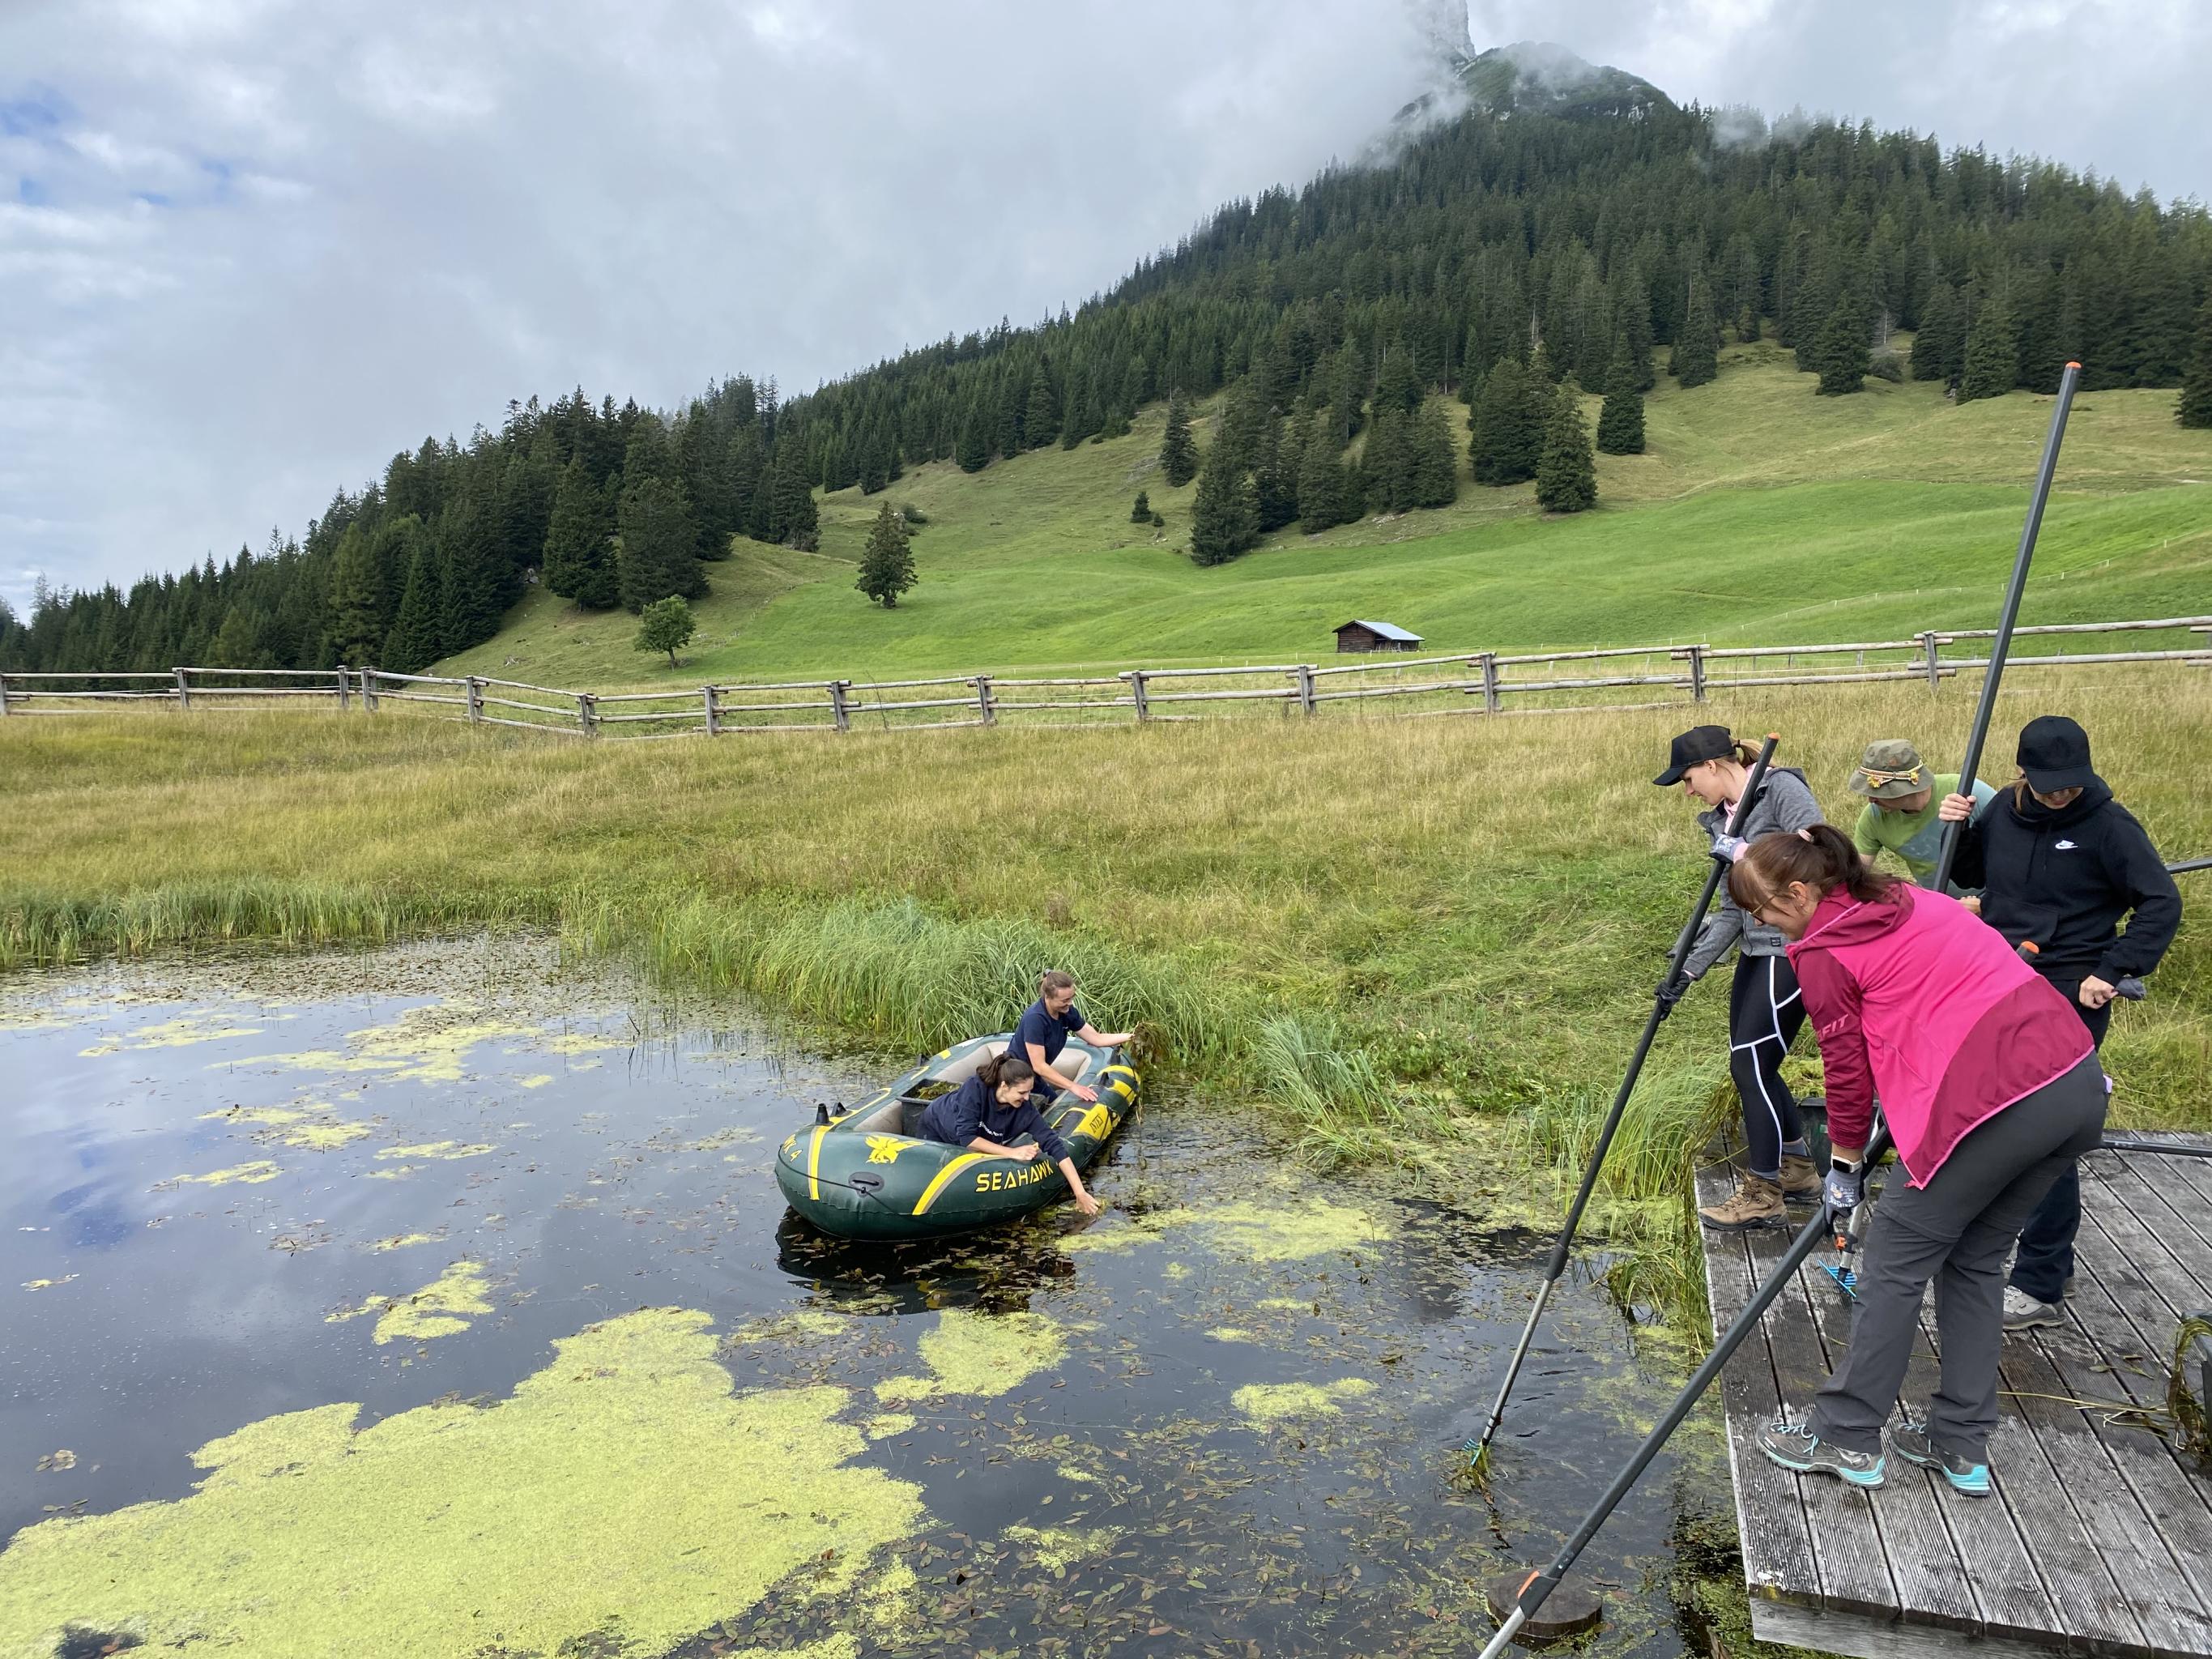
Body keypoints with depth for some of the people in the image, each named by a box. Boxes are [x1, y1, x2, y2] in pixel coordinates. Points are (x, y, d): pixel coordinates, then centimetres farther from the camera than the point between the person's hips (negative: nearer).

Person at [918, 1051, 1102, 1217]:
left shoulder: (1026, 1109, -34)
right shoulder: (975, 1088, -43)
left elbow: (1054, 1145, -36)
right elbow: (967, 1137, -43)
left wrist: (1080, 1192, -42)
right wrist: (1012, 1152, -48)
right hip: (937, 1125, -4)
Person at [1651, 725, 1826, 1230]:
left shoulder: (1783, 789, -10)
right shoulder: (1722, 820, 13)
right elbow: (1732, 911, 13)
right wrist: (1686, 972, 8)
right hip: (1758, 949, 9)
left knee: (1750, 1062, -7)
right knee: (1751, 1064, 13)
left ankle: (1762, 1196, 6)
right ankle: (1799, 1170, 31)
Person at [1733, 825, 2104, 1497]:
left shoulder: (1824, 952, -3)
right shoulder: (1910, 898, 19)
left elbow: (1847, 1070, 4)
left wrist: (1844, 1166, 18)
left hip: (1997, 1103, -8)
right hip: (2081, 1083, 8)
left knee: (1896, 1263, 8)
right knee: (1974, 1260, 21)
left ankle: (1845, 1438, 18)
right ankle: (1962, 1446, 27)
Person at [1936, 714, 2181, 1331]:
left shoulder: (2109, 824, -12)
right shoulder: (2004, 813, 4)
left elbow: (2162, 904, -11)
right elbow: (1974, 874, 19)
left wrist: (2112, 973, -17)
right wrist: (1958, 830, 0)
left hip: (2070, 997, -6)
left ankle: (2040, 1288, 5)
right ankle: (2051, 1260, 31)